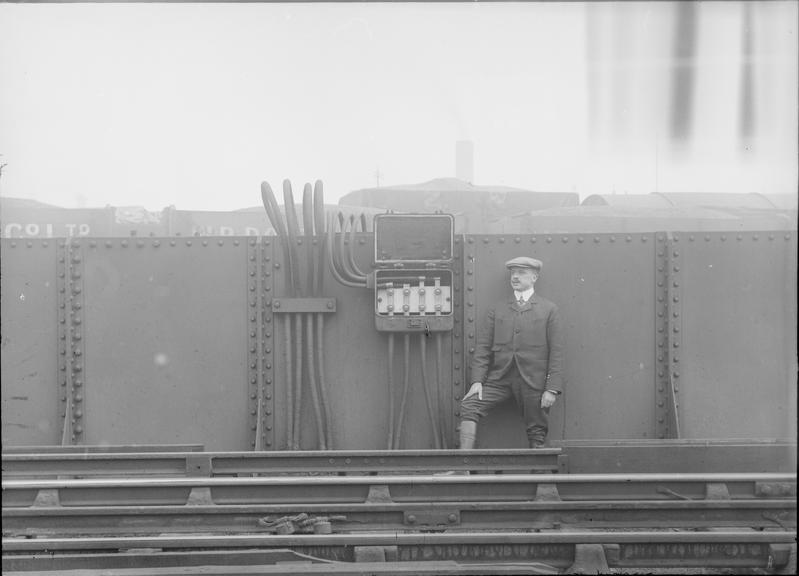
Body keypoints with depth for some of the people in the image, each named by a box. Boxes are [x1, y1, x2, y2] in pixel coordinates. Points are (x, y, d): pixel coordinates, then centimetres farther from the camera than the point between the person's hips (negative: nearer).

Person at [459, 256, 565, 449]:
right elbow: (483, 347, 8)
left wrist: (552, 389, -8)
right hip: (499, 378, 2)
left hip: (533, 381, -2)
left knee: (537, 434, 0)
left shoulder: (549, 310, 5)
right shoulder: (497, 310, 13)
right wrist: (477, 380, -4)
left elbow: (556, 352, 0)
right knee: (469, 406, -16)